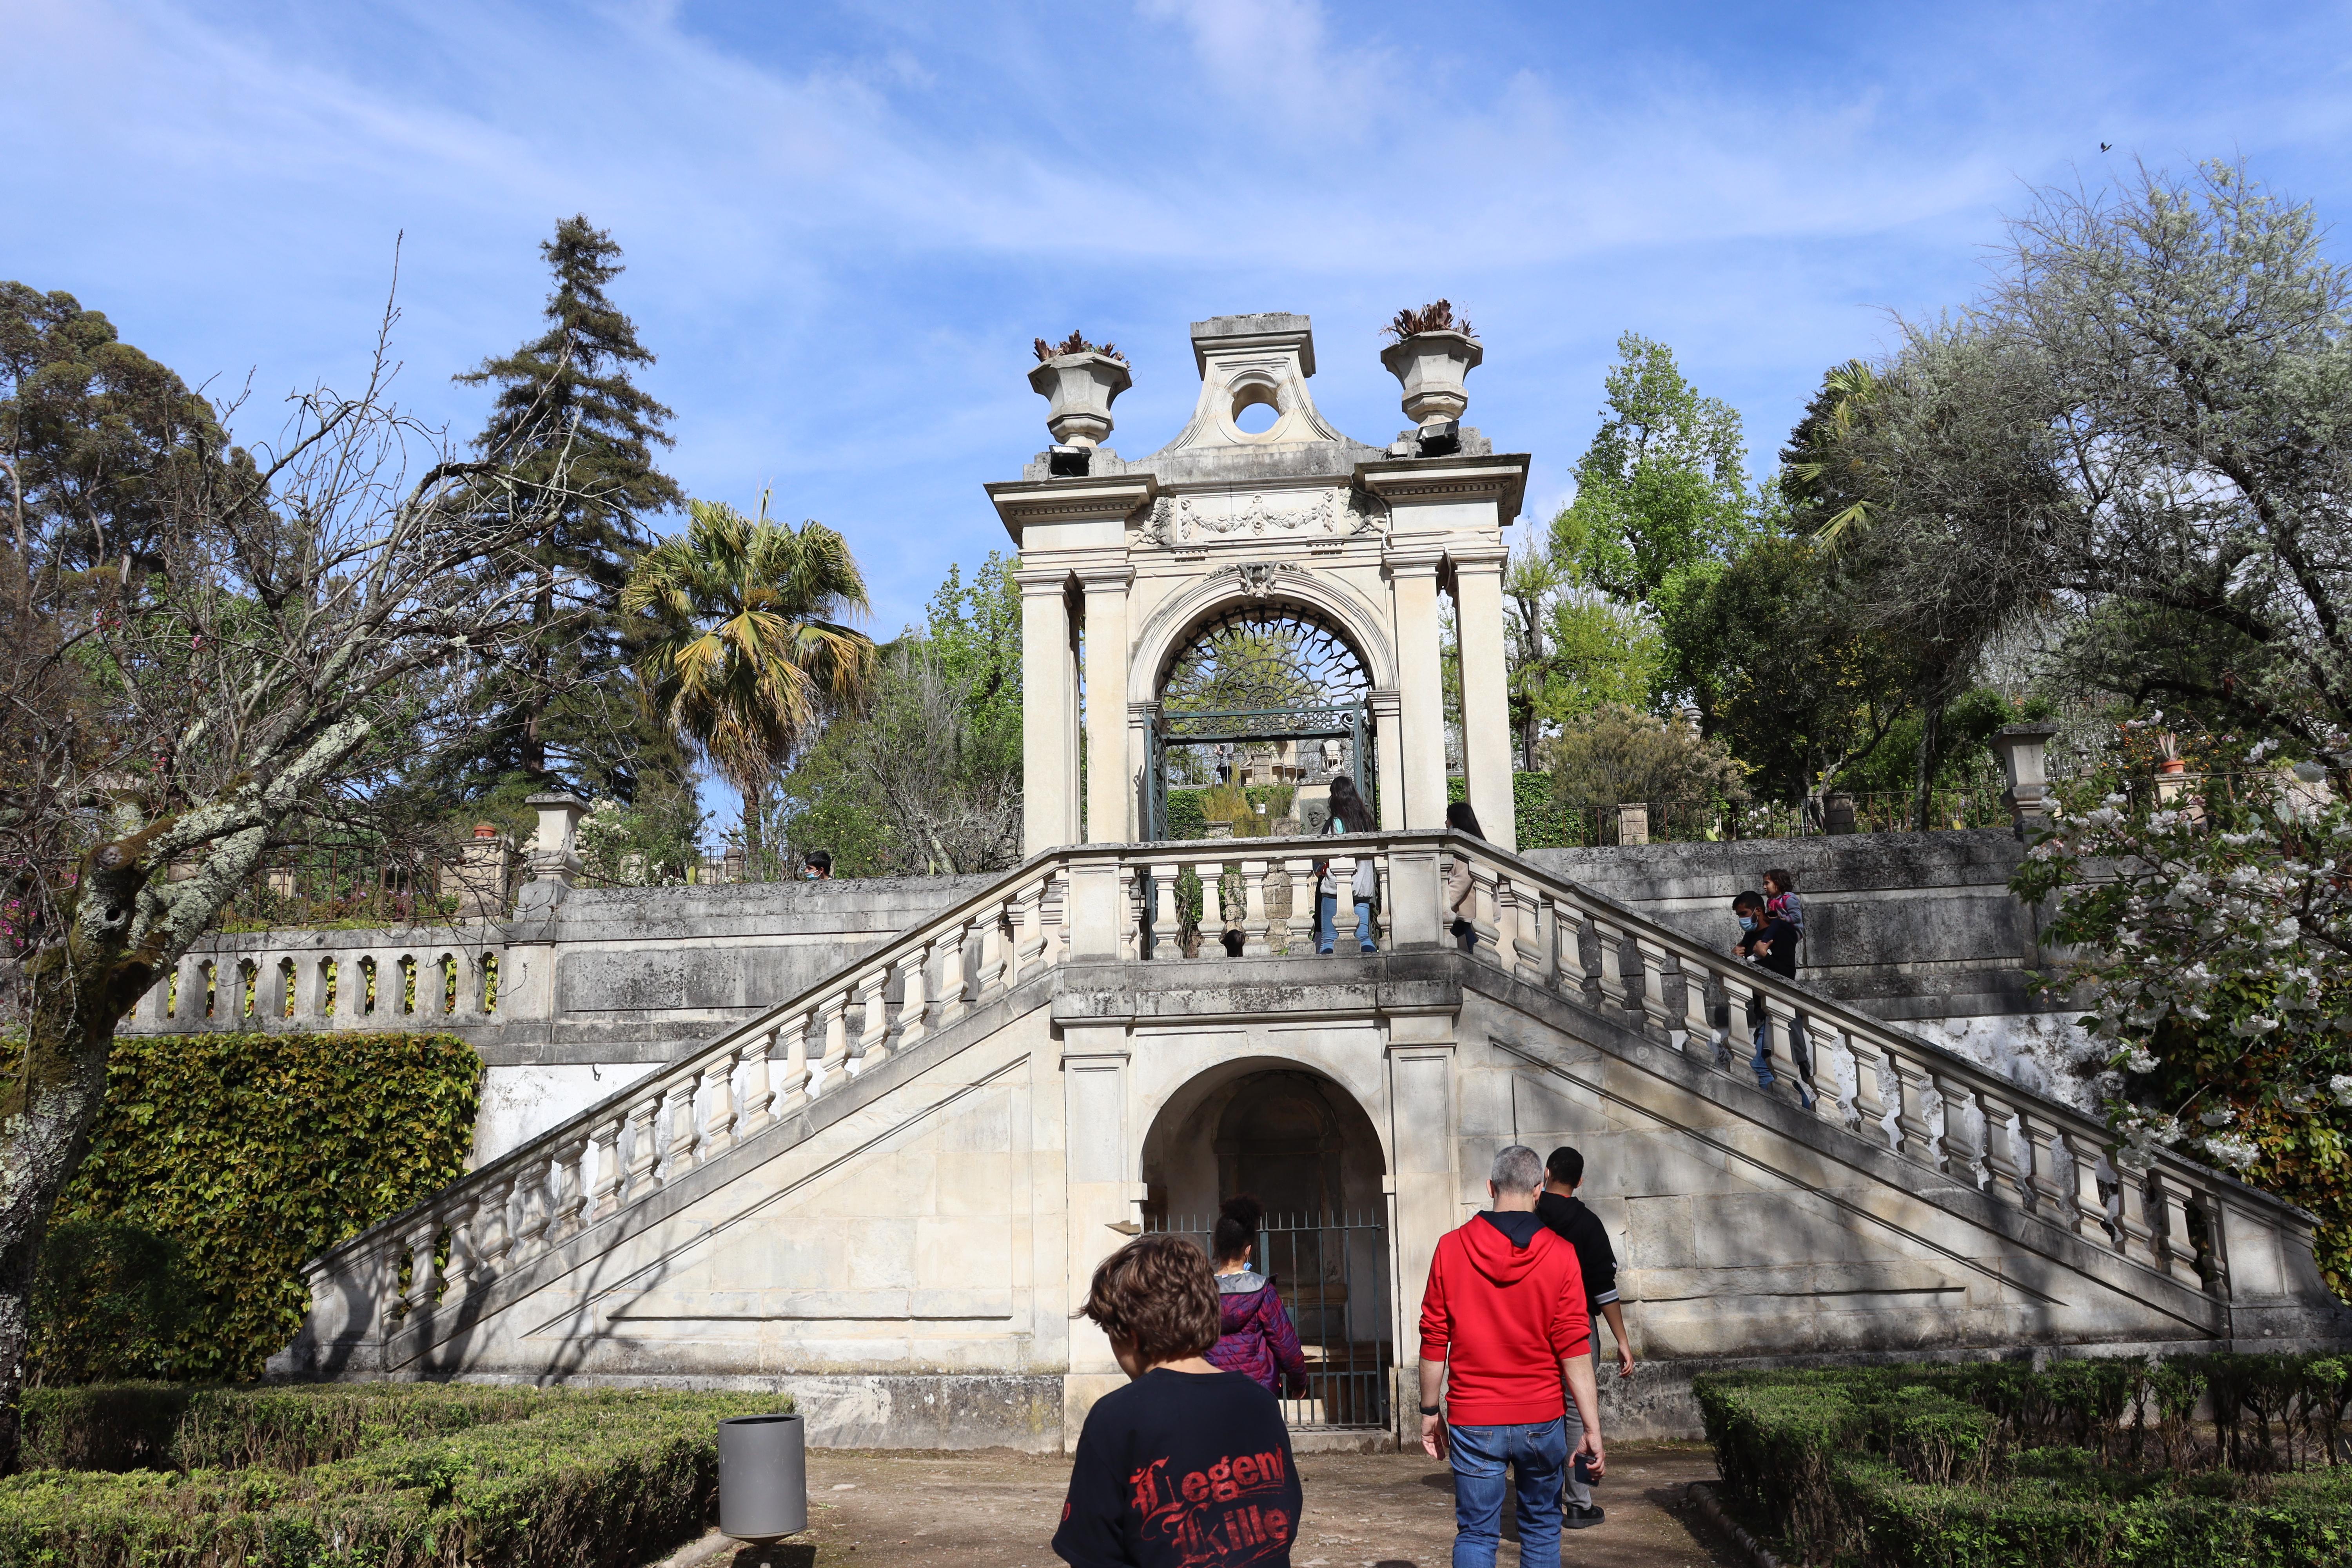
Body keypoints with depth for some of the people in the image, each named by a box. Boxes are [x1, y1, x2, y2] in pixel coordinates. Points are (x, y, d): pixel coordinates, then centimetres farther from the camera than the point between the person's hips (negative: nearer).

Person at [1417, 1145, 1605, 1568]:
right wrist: (1592, 1430, -6)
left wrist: (1430, 1411, 8)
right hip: (1541, 1421, 0)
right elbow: (1573, 1349, -9)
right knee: (1541, 1528, 16)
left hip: (1472, 1422, 0)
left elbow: (1434, 1340, -2)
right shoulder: (1559, 1254, -7)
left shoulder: (1451, 1248, -5)